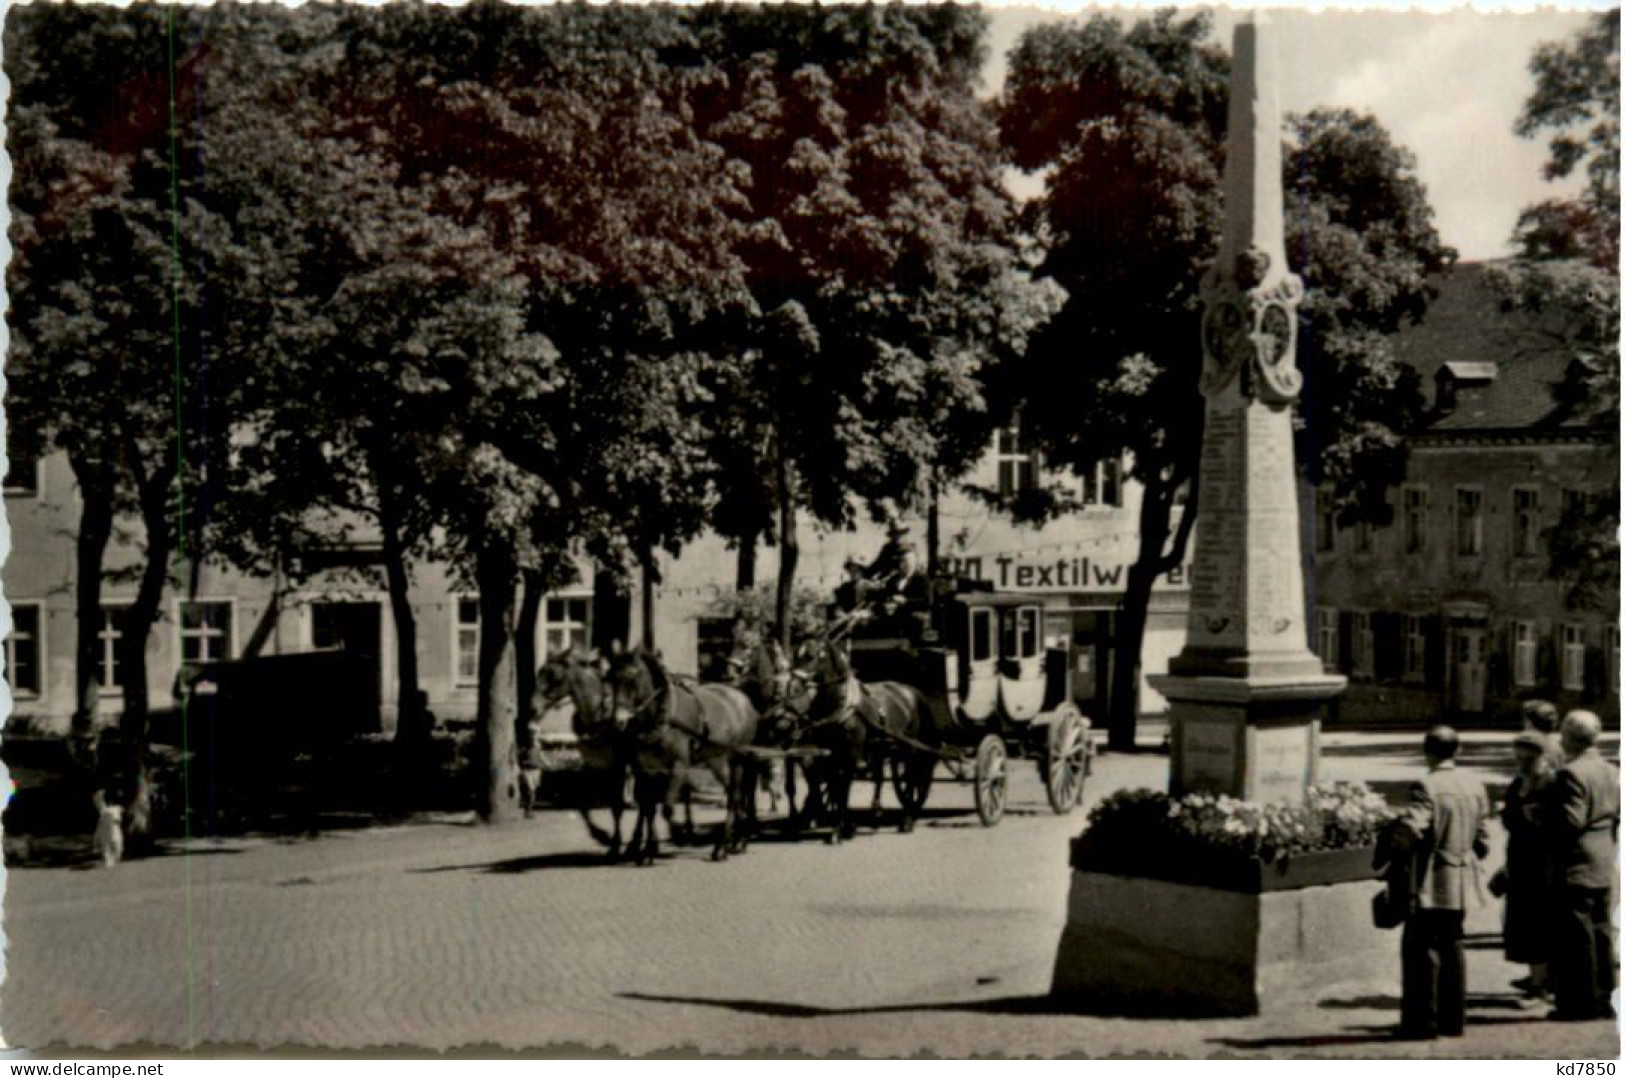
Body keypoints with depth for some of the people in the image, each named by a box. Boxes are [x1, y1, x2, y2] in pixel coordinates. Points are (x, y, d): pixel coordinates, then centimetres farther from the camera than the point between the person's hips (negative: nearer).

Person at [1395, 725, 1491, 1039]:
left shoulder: (1426, 786, -15)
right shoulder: (1475, 789, 6)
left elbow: (1412, 829, -27)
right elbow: (1482, 843, 9)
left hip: (1431, 884, -7)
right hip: (1462, 884, 7)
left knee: (1419, 948, 0)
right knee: (1451, 946, 14)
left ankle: (1422, 1021, 1)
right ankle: (1453, 1019, 17)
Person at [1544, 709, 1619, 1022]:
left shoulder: (1571, 774, -17)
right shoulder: (1611, 772, 11)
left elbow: (1571, 821, -21)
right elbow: (1617, 816, 15)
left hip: (1577, 868, -9)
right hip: (1604, 866, 9)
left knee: (1576, 935, -3)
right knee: (1601, 931, 13)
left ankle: (1579, 1002, 0)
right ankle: (1602, 999, 18)